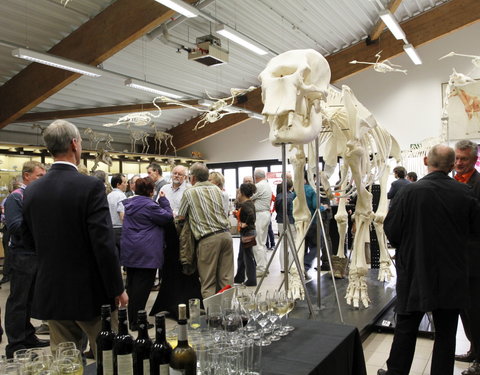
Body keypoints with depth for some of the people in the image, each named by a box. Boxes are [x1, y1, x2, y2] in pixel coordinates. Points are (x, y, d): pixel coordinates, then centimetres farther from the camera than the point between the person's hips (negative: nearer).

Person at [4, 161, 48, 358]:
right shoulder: (15, 197, -10)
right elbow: (14, 226, -21)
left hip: (38, 254, 8)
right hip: (23, 255, -8)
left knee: (30, 299, 17)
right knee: (18, 301, 1)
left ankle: (27, 336, 29)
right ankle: (14, 346, 10)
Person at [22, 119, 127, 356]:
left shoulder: (31, 191, 2)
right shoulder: (91, 187, -16)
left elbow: (31, 240, 10)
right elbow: (104, 243, -18)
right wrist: (117, 289, -9)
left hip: (50, 294, 6)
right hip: (91, 293, -5)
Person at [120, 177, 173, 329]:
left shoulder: (130, 203, 11)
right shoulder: (149, 205, -16)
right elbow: (168, 217, -10)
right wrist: (163, 200, 1)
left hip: (129, 251, 9)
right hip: (146, 253, -8)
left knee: (132, 285, 14)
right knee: (142, 286, -1)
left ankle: (132, 319, 24)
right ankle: (137, 321, 4)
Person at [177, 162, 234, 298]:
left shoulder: (189, 192, 2)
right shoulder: (216, 189, 15)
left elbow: (181, 217, 10)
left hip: (208, 239, -5)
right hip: (225, 234, 5)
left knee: (208, 283, 2)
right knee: (226, 279, 8)